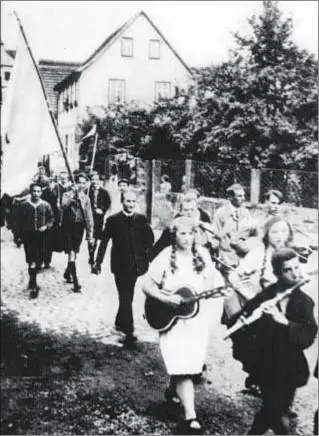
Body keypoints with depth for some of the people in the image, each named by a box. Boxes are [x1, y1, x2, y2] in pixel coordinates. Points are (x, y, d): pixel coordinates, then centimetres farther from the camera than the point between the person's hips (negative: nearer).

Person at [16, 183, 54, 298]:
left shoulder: (45, 205, 3)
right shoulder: (24, 205, -1)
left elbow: (51, 218, 9)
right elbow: (19, 221, 3)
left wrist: (46, 226, -9)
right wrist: (20, 234, -2)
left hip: (42, 235, 2)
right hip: (28, 236, -2)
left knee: (39, 260, 9)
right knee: (32, 261, -7)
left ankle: (32, 281, 32)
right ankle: (33, 286, -1)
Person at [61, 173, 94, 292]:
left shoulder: (86, 198, 8)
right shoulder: (68, 194, -2)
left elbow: (89, 217, 8)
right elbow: (63, 206, -23)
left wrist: (90, 234, 4)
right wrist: (73, 196, -30)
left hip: (79, 228, 4)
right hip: (68, 226, -4)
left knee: (74, 253, 14)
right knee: (71, 254, -10)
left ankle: (67, 273, 39)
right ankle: (76, 283, -10)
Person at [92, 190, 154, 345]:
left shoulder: (141, 219, 3)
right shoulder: (113, 220, -3)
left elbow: (150, 239, 11)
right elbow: (104, 241, 0)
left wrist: (146, 255, 3)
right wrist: (98, 262, -1)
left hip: (135, 265, 3)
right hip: (120, 265, -3)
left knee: (127, 297, 15)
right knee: (126, 298, -6)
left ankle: (120, 322, 36)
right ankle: (129, 332, -2)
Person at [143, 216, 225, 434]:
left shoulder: (202, 255, 2)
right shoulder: (166, 257, -9)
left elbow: (211, 285, 6)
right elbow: (147, 286, -7)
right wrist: (166, 298, -21)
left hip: (197, 317, 4)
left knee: (190, 364, 15)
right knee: (183, 367, -10)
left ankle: (173, 389, 45)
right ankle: (191, 418, -5)